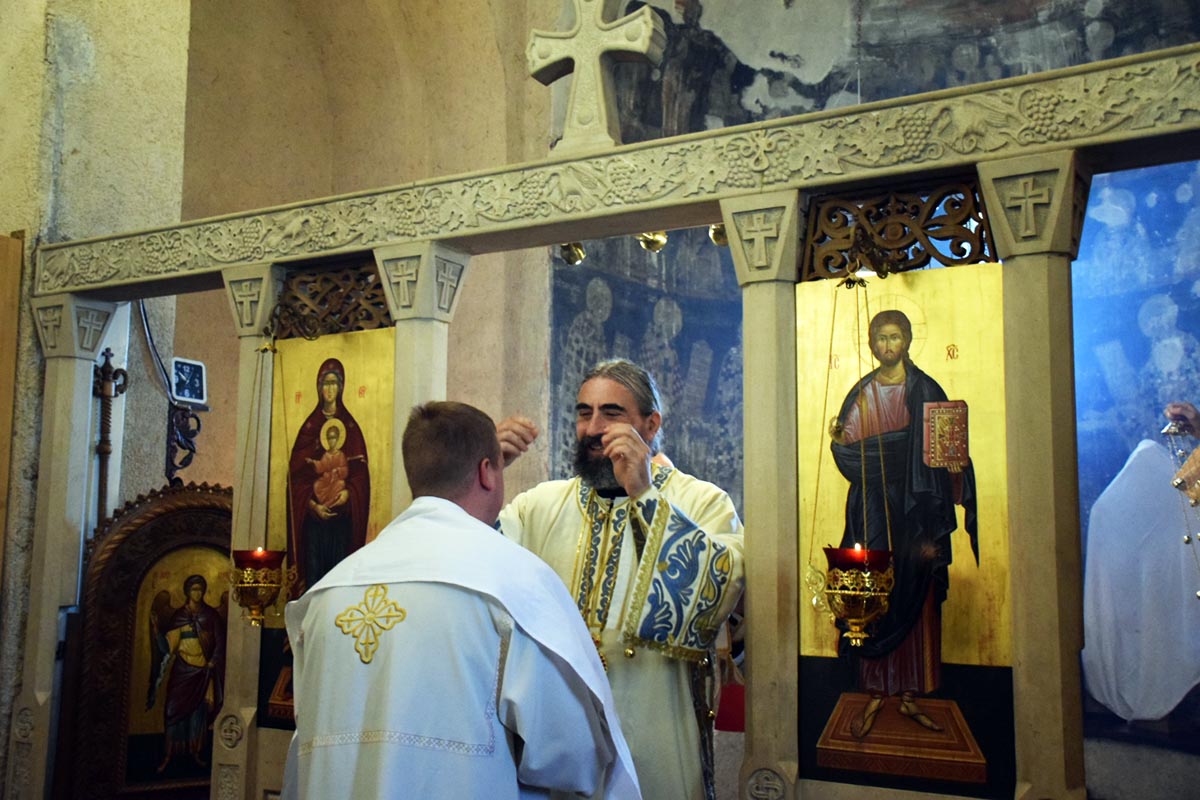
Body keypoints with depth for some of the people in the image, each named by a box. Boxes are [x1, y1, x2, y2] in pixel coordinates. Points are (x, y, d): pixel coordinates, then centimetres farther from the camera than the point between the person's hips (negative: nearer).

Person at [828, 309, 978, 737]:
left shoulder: (927, 390, 5)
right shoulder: (862, 395, 8)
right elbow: (851, 454, 4)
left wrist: (953, 462, -15)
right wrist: (838, 440, -16)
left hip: (916, 507, 0)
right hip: (874, 508, 0)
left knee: (917, 600, 1)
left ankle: (910, 695, 10)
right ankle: (875, 694, 6)